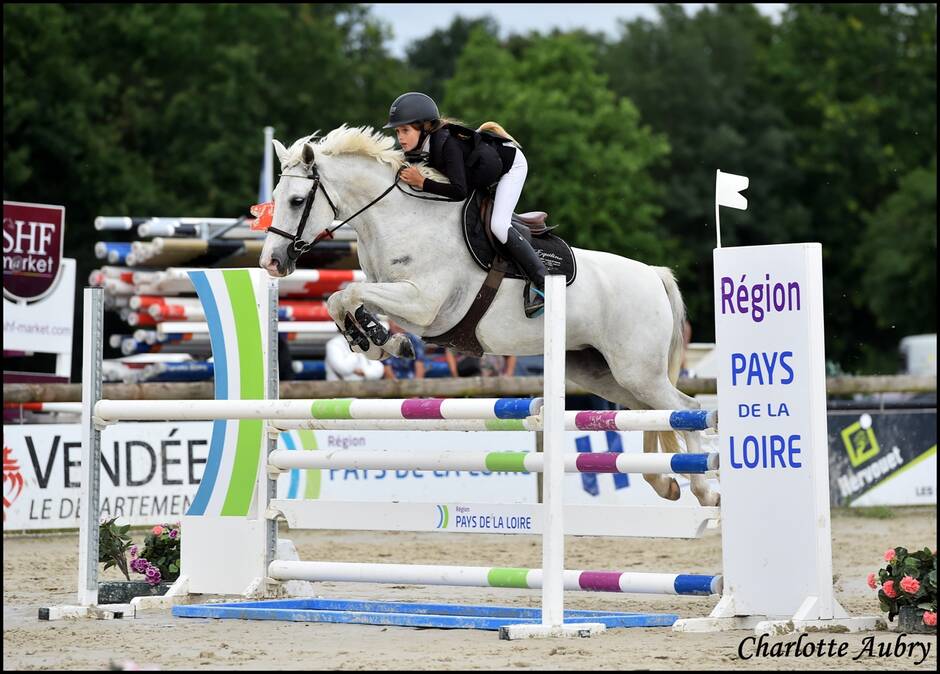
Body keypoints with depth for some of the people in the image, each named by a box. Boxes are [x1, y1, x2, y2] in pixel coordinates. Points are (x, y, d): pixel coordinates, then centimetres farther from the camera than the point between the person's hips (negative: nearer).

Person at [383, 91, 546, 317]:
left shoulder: (447, 144, -39)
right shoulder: (417, 151, -14)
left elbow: (459, 191, -45)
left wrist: (422, 183, -43)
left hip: (510, 163, -9)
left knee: (499, 225, -23)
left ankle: (542, 283, -16)